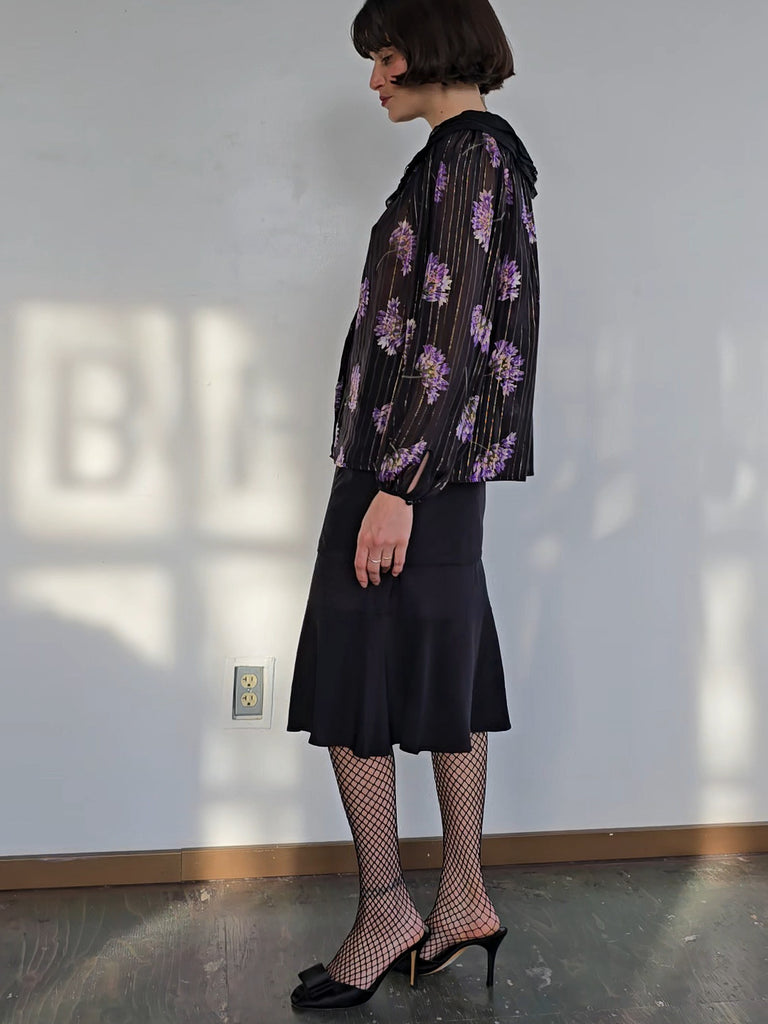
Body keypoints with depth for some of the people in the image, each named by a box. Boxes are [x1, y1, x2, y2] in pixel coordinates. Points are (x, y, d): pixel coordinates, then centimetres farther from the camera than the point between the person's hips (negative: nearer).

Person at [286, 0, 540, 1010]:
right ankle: (464, 900, 23)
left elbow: (449, 333, -19)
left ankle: (386, 914, 11)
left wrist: (395, 486, -21)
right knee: (443, 679, 12)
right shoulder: (481, 153, 19)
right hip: (443, 468, 10)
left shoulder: (468, 153, -10)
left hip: (408, 465, -10)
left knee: (350, 692, -3)